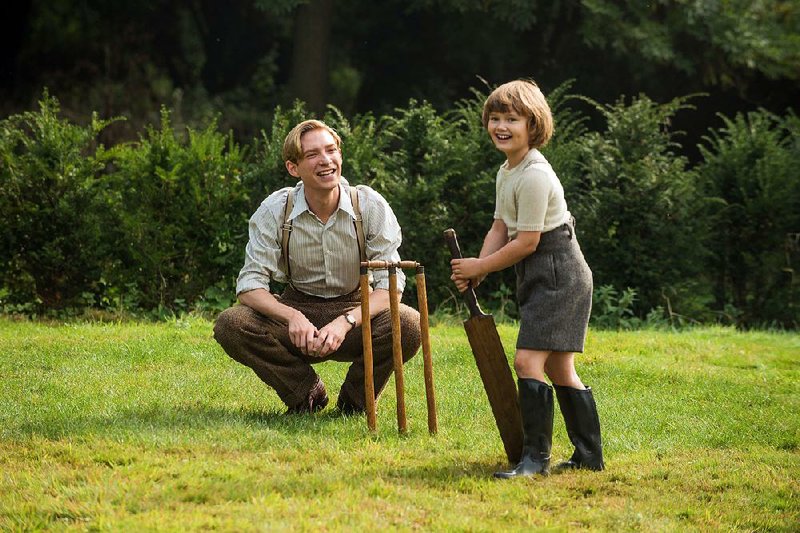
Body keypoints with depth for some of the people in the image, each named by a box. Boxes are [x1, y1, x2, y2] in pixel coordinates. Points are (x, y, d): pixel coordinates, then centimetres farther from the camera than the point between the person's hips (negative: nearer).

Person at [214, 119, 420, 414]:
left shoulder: (370, 205, -12)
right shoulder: (274, 210, -10)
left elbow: (390, 282, -15)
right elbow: (250, 284, -13)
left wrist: (346, 322, -33)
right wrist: (292, 317, -34)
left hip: (356, 310, -1)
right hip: (297, 310, 1)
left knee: (409, 324, -32)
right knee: (230, 324, -27)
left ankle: (353, 400, -2)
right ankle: (307, 393, -3)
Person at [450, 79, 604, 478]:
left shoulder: (534, 176, -20)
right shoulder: (507, 172, 13)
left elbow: (526, 241, -19)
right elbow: (500, 228, 14)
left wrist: (481, 266, -9)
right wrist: (475, 270, -1)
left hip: (557, 274, -11)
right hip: (540, 278, 11)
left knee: (528, 359, -16)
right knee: (559, 368, 12)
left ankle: (536, 457, -14)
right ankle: (589, 455, 18)